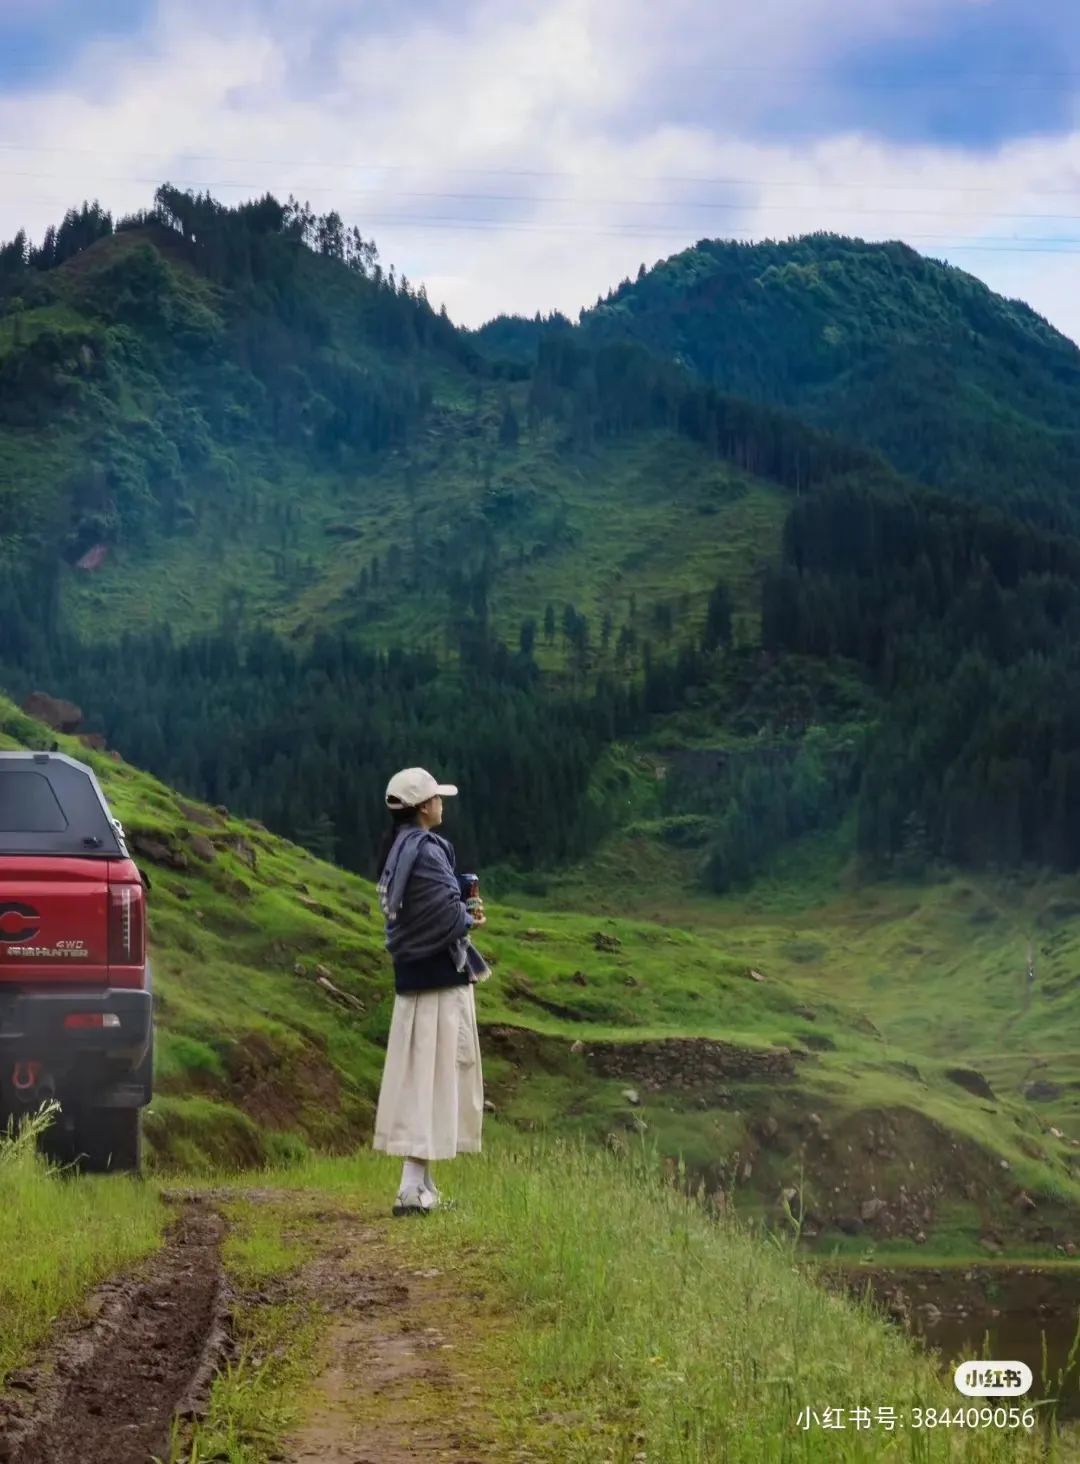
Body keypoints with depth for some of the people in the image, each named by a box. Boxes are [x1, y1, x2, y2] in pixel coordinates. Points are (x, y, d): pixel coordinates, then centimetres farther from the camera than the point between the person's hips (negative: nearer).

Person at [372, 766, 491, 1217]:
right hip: (441, 976, -9)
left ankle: (421, 1183, 18)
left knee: (416, 1077, 12)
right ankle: (413, 1186, -9)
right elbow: (447, 917, -22)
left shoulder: (396, 850, 11)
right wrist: (469, 915, -1)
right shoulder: (427, 850, -17)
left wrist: (462, 909, 4)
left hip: (413, 973, 9)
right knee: (437, 1076, -6)